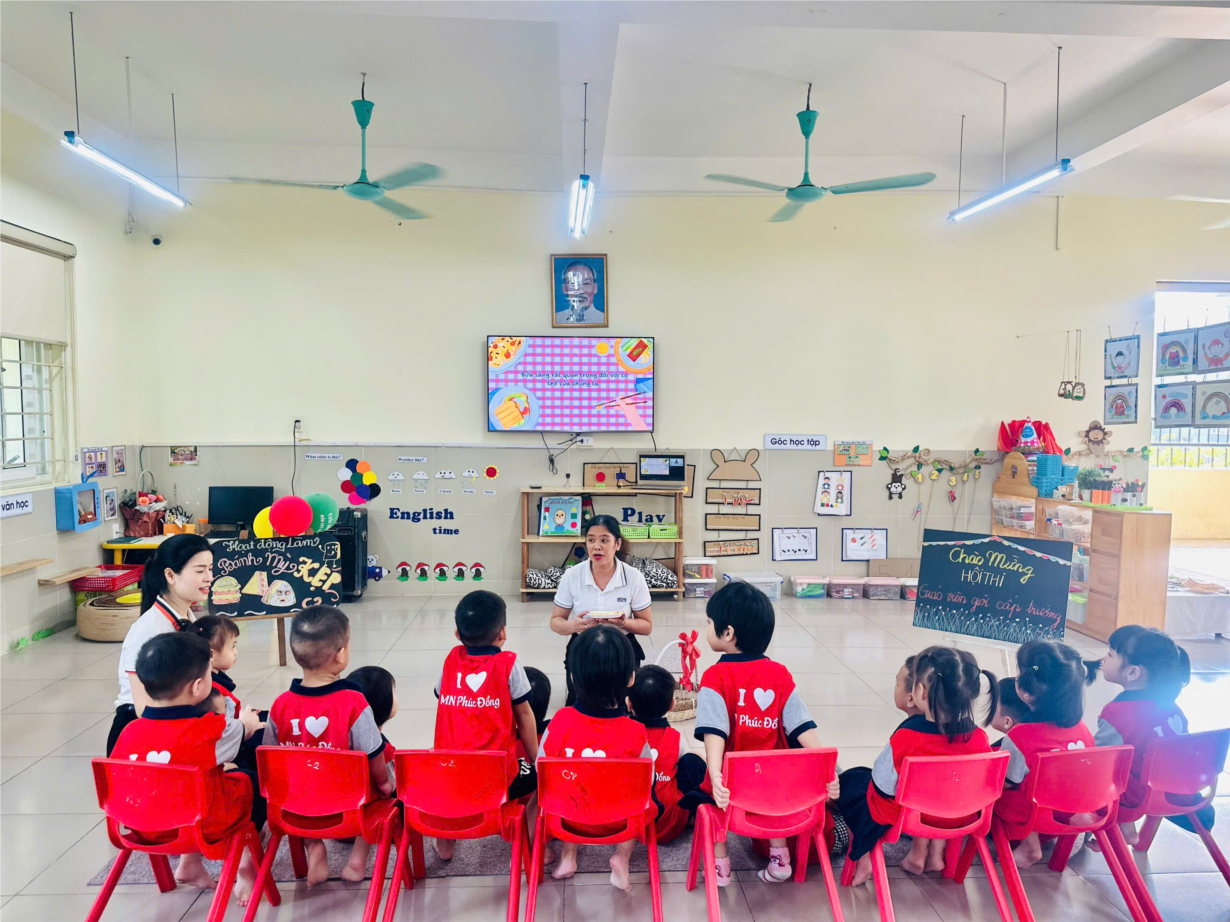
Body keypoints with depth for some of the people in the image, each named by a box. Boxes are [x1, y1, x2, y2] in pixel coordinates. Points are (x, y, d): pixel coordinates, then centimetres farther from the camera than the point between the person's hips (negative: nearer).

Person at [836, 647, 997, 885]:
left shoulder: (906, 738, -36)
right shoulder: (979, 739, -23)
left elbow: (882, 787, -22)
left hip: (893, 816, -4)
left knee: (850, 780, 23)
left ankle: (863, 858, 21)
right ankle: (935, 854, 33)